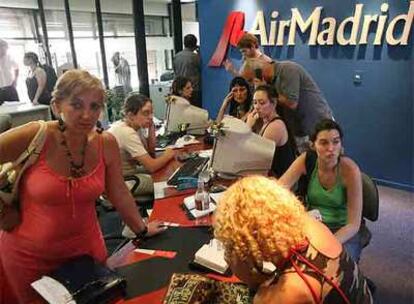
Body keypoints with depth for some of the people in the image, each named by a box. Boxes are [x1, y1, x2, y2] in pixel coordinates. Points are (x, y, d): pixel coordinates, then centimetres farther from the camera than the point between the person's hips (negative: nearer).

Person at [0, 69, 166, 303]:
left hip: (86, 247, 3)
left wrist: (142, 230, 7)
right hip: (30, 256, -2)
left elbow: (119, 193, 0)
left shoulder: (107, 144, -11)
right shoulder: (36, 136, -23)